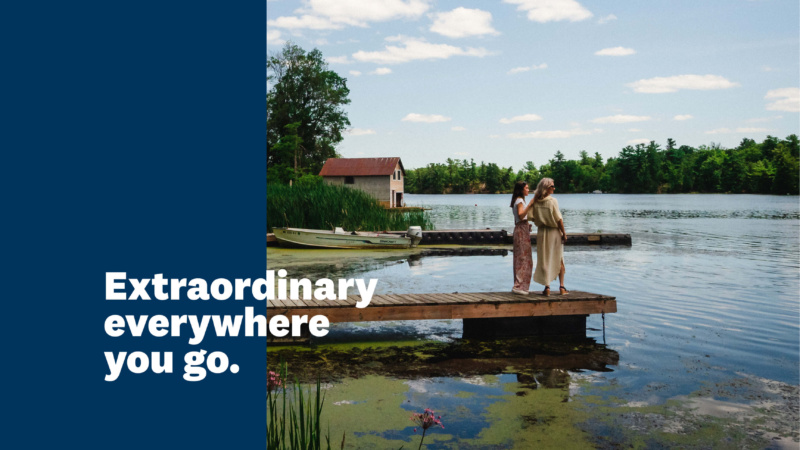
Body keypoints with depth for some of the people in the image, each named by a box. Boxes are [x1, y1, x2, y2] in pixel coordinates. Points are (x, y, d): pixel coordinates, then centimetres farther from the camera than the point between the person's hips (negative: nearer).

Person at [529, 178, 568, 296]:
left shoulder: (535, 201, -2)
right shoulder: (552, 201, -12)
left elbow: (530, 217, -1)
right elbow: (559, 219, -12)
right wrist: (564, 233, -4)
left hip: (541, 232, 3)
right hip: (554, 232, -3)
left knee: (544, 260, 8)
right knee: (559, 259, 10)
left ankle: (547, 287, 6)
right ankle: (562, 287, 14)